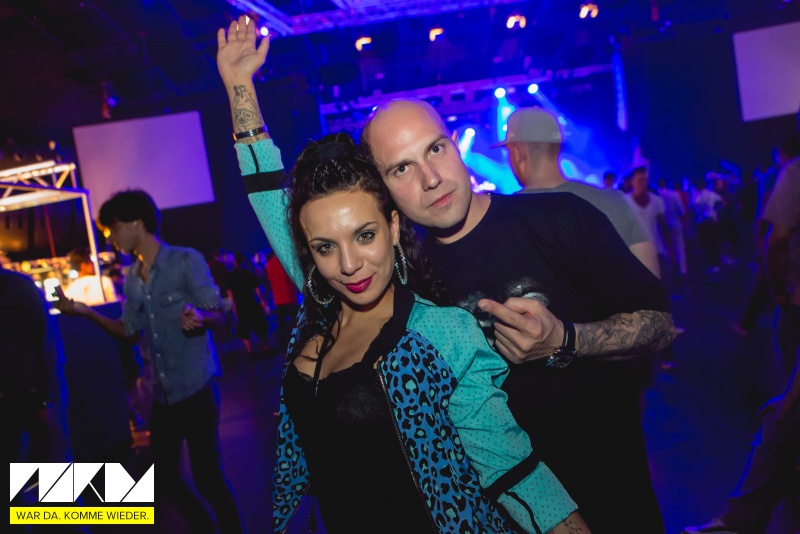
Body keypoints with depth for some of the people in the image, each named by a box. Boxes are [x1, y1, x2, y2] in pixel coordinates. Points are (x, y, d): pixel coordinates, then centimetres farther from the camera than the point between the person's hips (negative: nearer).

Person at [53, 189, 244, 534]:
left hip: (196, 390, -7)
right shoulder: (132, 279, 10)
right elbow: (131, 332, 16)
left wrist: (199, 317, -36)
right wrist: (86, 312, 5)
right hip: (163, 394, 8)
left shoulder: (186, 261, -11)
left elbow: (218, 315, -13)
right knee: (163, 476, 15)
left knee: (207, 475, -2)